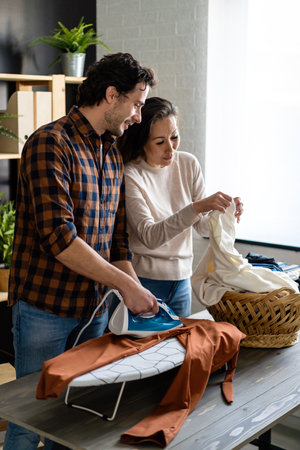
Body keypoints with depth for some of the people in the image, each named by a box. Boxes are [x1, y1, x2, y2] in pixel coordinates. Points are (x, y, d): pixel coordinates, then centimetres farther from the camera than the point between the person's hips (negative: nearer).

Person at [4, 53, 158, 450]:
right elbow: (59, 238, -25)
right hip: (45, 308, -7)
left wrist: (139, 298, 2)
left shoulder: (112, 155, 10)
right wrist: (126, 284, -22)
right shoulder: (50, 143, -16)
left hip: (93, 308, 7)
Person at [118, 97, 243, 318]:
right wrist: (197, 207, -35)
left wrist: (224, 214, -17)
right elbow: (149, 236, -26)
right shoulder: (130, 175, -16)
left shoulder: (188, 164, 1)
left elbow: (202, 226, 4)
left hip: (181, 279, 5)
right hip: (145, 280, -5)